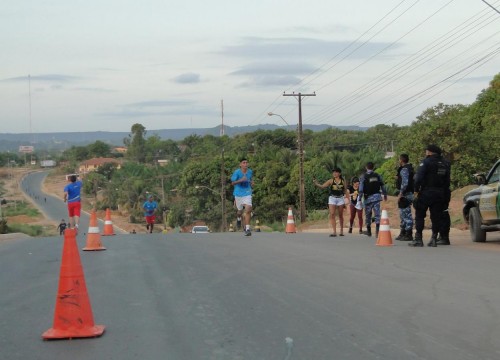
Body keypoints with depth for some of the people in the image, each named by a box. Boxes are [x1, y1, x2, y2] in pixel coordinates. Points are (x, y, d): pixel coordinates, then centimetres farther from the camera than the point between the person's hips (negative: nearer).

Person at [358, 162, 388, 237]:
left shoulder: (363, 177, -4)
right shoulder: (377, 176, 6)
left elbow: (361, 189, -11)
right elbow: (383, 186, 12)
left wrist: (359, 199, -10)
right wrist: (385, 195, 25)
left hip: (368, 197, -2)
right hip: (377, 196, 2)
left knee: (368, 214, 12)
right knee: (377, 214, -3)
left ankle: (369, 231, 23)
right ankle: (377, 230, -19)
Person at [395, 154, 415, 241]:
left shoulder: (404, 169, -14)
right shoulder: (410, 168, 18)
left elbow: (405, 182, -23)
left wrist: (400, 194, -21)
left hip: (405, 194, -11)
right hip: (409, 194, 11)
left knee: (406, 214, -9)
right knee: (403, 214, 18)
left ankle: (409, 234, -9)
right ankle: (403, 233, 25)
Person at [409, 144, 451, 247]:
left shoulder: (426, 162, -7)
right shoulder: (445, 164, 13)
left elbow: (418, 177, -16)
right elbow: (447, 181, 14)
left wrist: (416, 190, -11)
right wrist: (445, 195, 16)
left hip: (426, 193, -5)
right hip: (440, 194, 5)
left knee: (419, 216, 1)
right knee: (436, 217, 8)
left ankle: (418, 239, -1)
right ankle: (434, 238, 5)